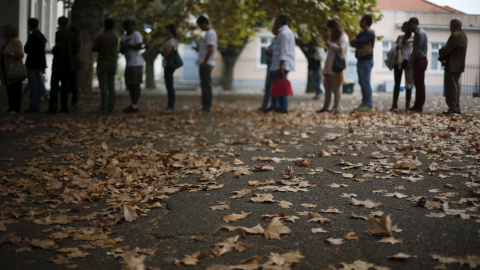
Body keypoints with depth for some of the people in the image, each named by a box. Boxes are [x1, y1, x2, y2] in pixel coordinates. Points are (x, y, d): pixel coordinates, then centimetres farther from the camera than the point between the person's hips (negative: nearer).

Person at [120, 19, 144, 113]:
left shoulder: (136, 34, -7)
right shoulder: (123, 37, 14)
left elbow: (139, 46, -19)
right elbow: (122, 51, 14)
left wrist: (127, 45, -13)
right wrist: (122, 47, -8)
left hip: (136, 63, -8)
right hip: (129, 64, 8)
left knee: (135, 84, -7)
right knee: (130, 85, 10)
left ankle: (134, 106, -5)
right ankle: (133, 105, 17)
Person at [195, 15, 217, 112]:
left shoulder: (210, 33, -13)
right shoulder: (209, 33, 19)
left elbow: (211, 50, -20)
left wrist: (204, 63, -18)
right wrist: (199, 49, 11)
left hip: (206, 64, -10)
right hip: (206, 64, 10)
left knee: (206, 85, -8)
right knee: (205, 85, 12)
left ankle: (207, 107, -6)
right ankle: (206, 107, 15)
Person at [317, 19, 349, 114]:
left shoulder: (343, 37, -4)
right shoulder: (333, 37, 24)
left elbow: (341, 49, -17)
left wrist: (331, 45, -17)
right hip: (329, 65, 9)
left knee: (336, 87, -8)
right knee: (327, 86, 7)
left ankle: (336, 107, -5)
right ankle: (326, 106, 11)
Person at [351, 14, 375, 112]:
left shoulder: (370, 33, -13)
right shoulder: (362, 33, 19)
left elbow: (359, 42, -22)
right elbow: (353, 42, 11)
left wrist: (356, 42, -2)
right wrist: (356, 43, -8)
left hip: (366, 61, -10)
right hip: (360, 61, 10)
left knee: (366, 83, -10)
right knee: (362, 83, 11)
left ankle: (369, 105, -9)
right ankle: (364, 103, 16)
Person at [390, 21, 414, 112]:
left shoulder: (413, 37, 2)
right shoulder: (400, 37, 15)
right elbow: (395, 48, 16)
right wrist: (397, 47, -4)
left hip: (408, 62, -4)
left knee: (409, 84, -1)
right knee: (397, 83, 3)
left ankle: (407, 105, 4)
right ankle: (394, 105, 4)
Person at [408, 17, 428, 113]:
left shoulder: (420, 33, -15)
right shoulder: (420, 32, 17)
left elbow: (417, 49, -17)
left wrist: (410, 61, -10)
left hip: (420, 60, -10)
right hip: (420, 60, 10)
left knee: (419, 84, -8)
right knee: (419, 84, 11)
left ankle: (418, 106, -7)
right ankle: (418, 105, 14)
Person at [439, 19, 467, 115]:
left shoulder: (455, 35, -16)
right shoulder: (463, 35, 16)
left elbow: (447, 49, -16)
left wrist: (441, 57, 3)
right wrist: (443, 58, 8)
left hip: (452, 66, -10)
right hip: (459, 65, 10)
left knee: (450, 86, -7)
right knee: (455, 86, 15)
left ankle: (452, 108, -7)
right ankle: (456, 108, 19)